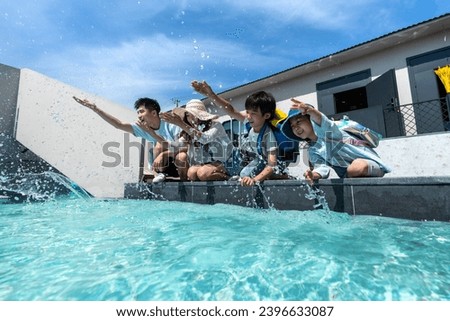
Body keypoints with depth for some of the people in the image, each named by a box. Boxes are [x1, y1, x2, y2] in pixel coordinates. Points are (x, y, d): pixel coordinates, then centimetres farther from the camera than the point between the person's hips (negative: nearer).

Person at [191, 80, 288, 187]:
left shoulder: (268, 135, -34)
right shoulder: (250, 120, -19)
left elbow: (272, 166, -37)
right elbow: (232, 111, -20)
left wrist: (254, 179, -54)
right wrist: (211, 94, -30)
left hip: (267, 169, -4)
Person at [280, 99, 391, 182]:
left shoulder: (324, 128, -11)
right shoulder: (312, 151, 5)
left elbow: (320, 119, -36)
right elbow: (322, 167, -12)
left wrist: (310, 110, -58)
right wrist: (314, 174, -35)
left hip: (371, 163, -7)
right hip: (350, 175, 7)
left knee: (358, 165, -37)